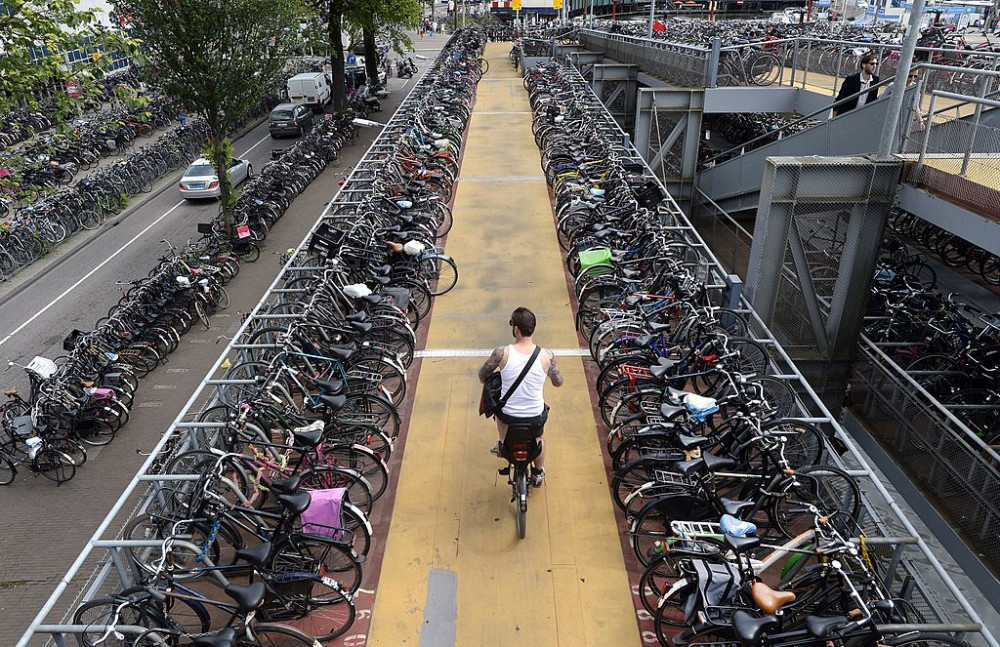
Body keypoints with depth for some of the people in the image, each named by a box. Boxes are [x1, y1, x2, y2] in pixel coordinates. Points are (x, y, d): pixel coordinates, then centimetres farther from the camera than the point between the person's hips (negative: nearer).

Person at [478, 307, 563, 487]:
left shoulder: (502, 353, -22)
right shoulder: (546, 356, -19)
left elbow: (482, 375, -4)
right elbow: (558, 382, -2)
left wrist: (487, 381, 20)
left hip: (508, 415, 0)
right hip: (535, 416, 1)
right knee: (538, 439, 35)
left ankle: (503, 445, 49)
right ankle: (538, 474, 51)